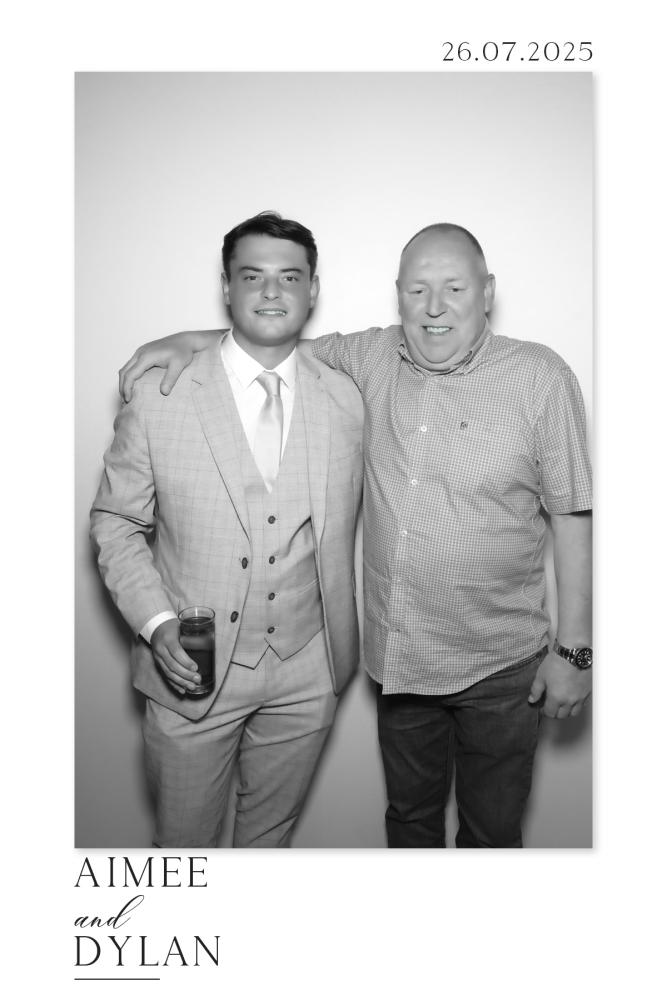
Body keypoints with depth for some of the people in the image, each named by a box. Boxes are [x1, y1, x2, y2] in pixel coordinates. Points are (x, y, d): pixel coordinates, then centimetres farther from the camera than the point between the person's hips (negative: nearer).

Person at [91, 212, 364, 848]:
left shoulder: (345, 399, -2)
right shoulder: (157, 397, -10)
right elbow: (115, 523, -2)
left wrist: (341, 650, 10)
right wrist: (157, 623, -15)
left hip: (305, 674, 2)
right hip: (190, 670, -2)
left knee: (271, 835, 24)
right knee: (182, 843, 18)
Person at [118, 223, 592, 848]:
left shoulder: (541, 377, -10)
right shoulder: (373, 359, -1)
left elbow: (573, 516, -8)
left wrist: (574, 649, -7)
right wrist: (189, 340, -3)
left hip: (500, 663, -3)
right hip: (399, 657, 3)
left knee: (492, 830, 18)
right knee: (410, 814, 25)